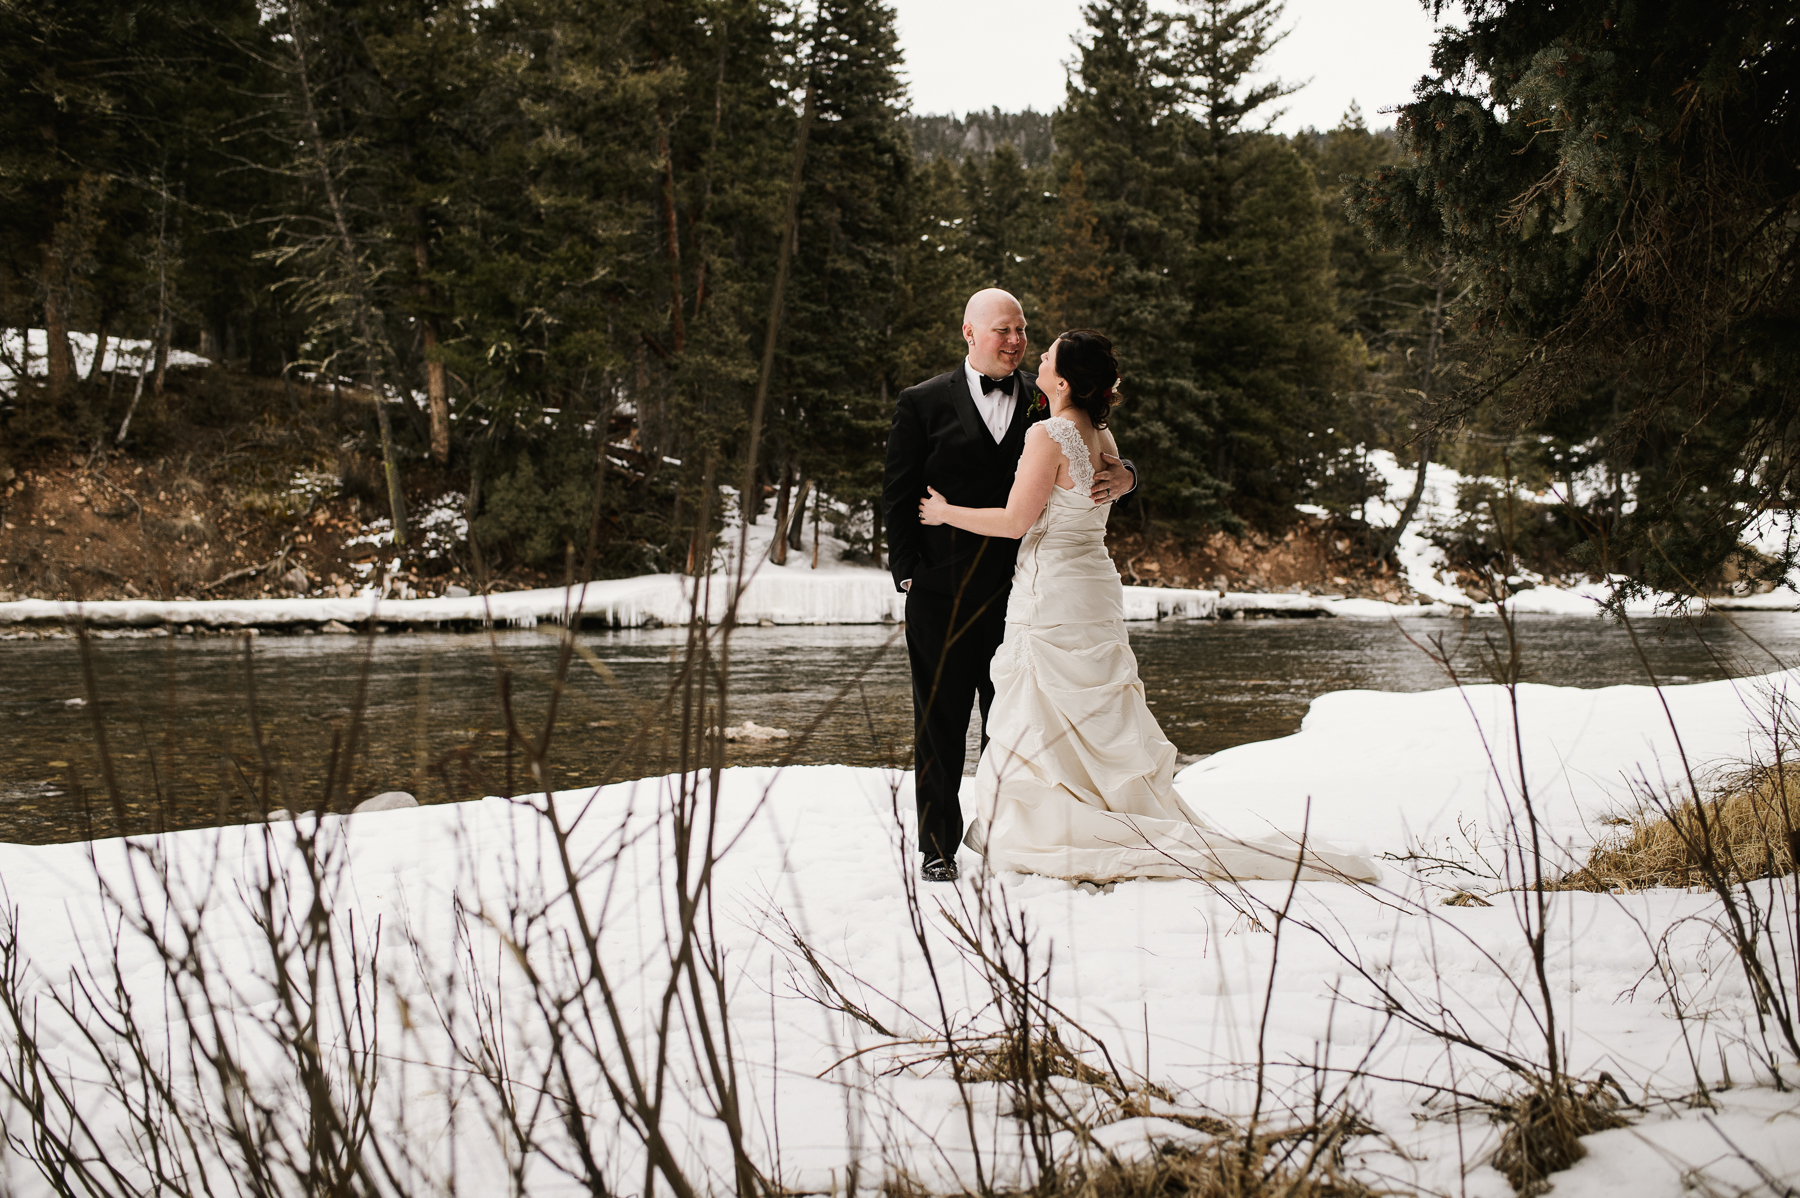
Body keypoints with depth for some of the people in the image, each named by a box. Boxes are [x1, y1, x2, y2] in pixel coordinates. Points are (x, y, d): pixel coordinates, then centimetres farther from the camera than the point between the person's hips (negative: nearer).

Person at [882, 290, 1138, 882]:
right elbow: (898, 495, 1)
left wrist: (1123, 477, -15)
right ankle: (938, 848, 17)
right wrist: (908, 572, -7)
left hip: (1019, 590, 2)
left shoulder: (1045, 403, 8)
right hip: (943, 592, -2)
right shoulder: (924, 403, 2)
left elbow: (1095, 464, 9)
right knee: (940, 723, 7)